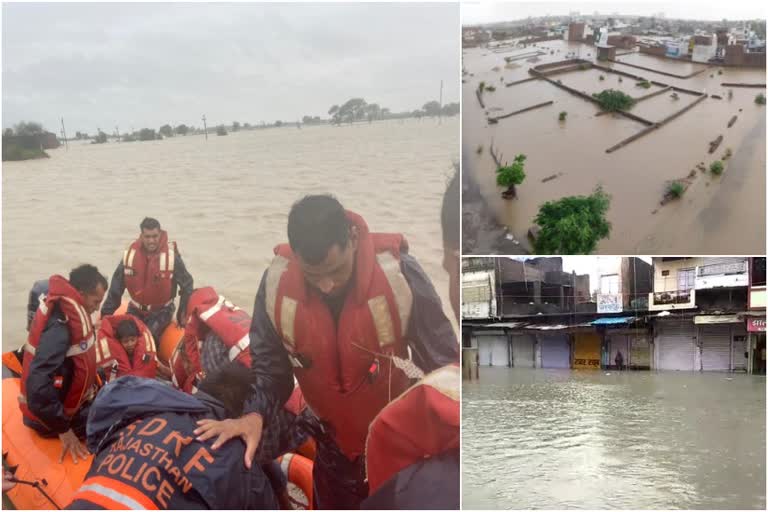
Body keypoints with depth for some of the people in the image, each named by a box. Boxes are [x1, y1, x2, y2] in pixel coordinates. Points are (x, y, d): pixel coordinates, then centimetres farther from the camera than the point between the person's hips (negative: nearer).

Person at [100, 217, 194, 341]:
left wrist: (182, 314, -10)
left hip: (161, 311, -4)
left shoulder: (171, 256, -19)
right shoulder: (131, 254, -11)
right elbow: (116, 287, -1)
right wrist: (106, 313, -1)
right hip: (136, 310, 4)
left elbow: (187, 285, -9)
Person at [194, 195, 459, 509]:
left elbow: (443, 363, -18)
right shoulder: (276, 282, -19)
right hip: (332, 445, 3)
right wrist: (255, 414, -26)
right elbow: (270, 365, -7)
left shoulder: (399, 275, -28)